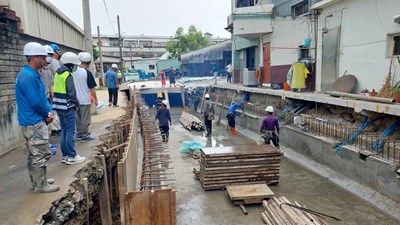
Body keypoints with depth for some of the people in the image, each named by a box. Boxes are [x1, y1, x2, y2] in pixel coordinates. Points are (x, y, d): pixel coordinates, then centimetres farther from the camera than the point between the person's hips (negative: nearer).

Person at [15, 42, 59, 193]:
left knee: (33, 154, 18)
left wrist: (49, 111, -1)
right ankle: (41, 185, 9)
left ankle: (37, 181, 29)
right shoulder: (28, 76, -20)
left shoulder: (33, 75, 12)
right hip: (34, 122, -10)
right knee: (41, 154, -2)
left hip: (31, 122, 10)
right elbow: (36, 102, -22)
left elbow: (42, 97, 15)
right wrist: (47, 114, -6)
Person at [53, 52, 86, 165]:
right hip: (68, 107, -9)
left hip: (59, 107, 9)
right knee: (70, 132, -3)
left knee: (64, 131, 15)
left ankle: (65, 155, 22)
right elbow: (72, 93, -19)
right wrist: (77, 103, -5)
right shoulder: (68, 75, -15)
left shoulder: (58, 73, 13)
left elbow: (57, 90, 16)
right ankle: (71, 156, 3)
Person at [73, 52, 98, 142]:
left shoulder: (74, 70, 0)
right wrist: (95, 99, -5)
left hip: (76, 99, 6)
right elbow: (92, 88, -14)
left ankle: (79, 134, 27)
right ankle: (85, 135, 12)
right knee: (85, 119, 5)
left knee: (78, 117, 18)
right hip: (85, 100, -6)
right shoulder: (88, 73, -16)